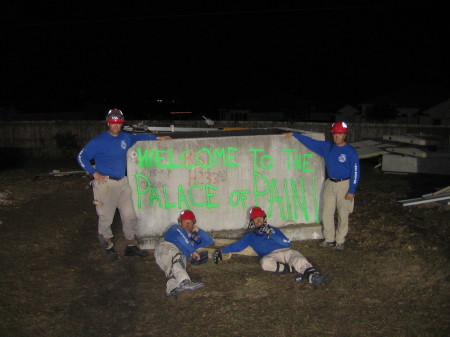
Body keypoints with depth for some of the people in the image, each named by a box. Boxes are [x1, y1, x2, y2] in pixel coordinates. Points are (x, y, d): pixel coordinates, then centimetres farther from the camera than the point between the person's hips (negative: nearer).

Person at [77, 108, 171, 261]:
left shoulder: (125, 138, 10)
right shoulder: (99, 141, -8)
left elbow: (138, 137, 31)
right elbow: (82, 157, -6)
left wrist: (157, 138, 31)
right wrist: (94, 173, -10)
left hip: (122, 182, 6)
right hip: (105, 183, -6)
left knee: (129, 215, 6)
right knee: (106, 217, 0)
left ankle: (131, 246, 18)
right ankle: (108, 246, 21)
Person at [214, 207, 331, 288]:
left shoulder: (274, 230, 29)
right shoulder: (250, 236, 33)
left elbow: (287, 243, 14)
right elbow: (237, 246, 27)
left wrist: (271, 234, 3)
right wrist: (221, 251, 17)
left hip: (285, 251, 1)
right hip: (270, 256, -1)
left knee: (297, 258, -34)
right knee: (265, 263, -39)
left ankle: (314, 278, -60)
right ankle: (295, 270, -41)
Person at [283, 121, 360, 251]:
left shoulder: (350, 151, -9)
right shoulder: (327, 147, 6)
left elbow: (355, 172, -10)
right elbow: (311, 142, 13)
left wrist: (351, 191, -14)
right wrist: (294, 134, 11)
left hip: (344, 184, -5)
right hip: (330, 183, 5)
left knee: (343, 215, 1)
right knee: (326, 213, 6)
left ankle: (340, 241, 14)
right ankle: (329, 239, 18)